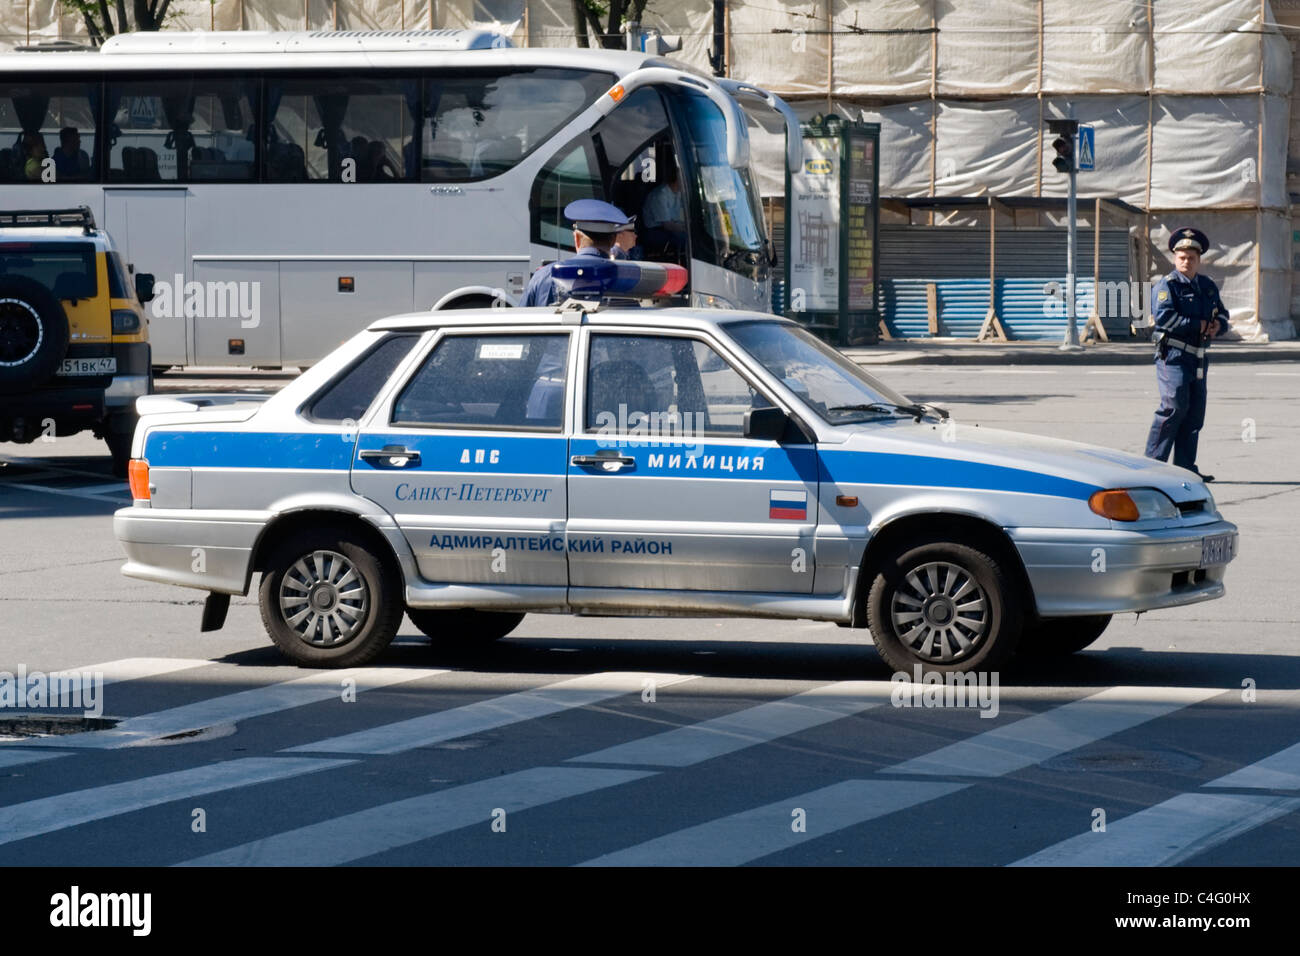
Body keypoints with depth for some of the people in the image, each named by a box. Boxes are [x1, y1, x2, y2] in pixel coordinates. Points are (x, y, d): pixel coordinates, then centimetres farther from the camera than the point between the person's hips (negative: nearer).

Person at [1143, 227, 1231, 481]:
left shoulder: (1208, 286, 17)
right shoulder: (1167, 285, -6)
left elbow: (1222, 315, 22)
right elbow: (1164, 317, -20)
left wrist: (1218, 325, -3)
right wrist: (1199, 326, -17)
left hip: (1199, 357, 8)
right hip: (1173, 355, -8)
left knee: (1195, 412, 7)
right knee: (1174, 407, -16)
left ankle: (1186, 467, 13)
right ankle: (1153, 463, -11)